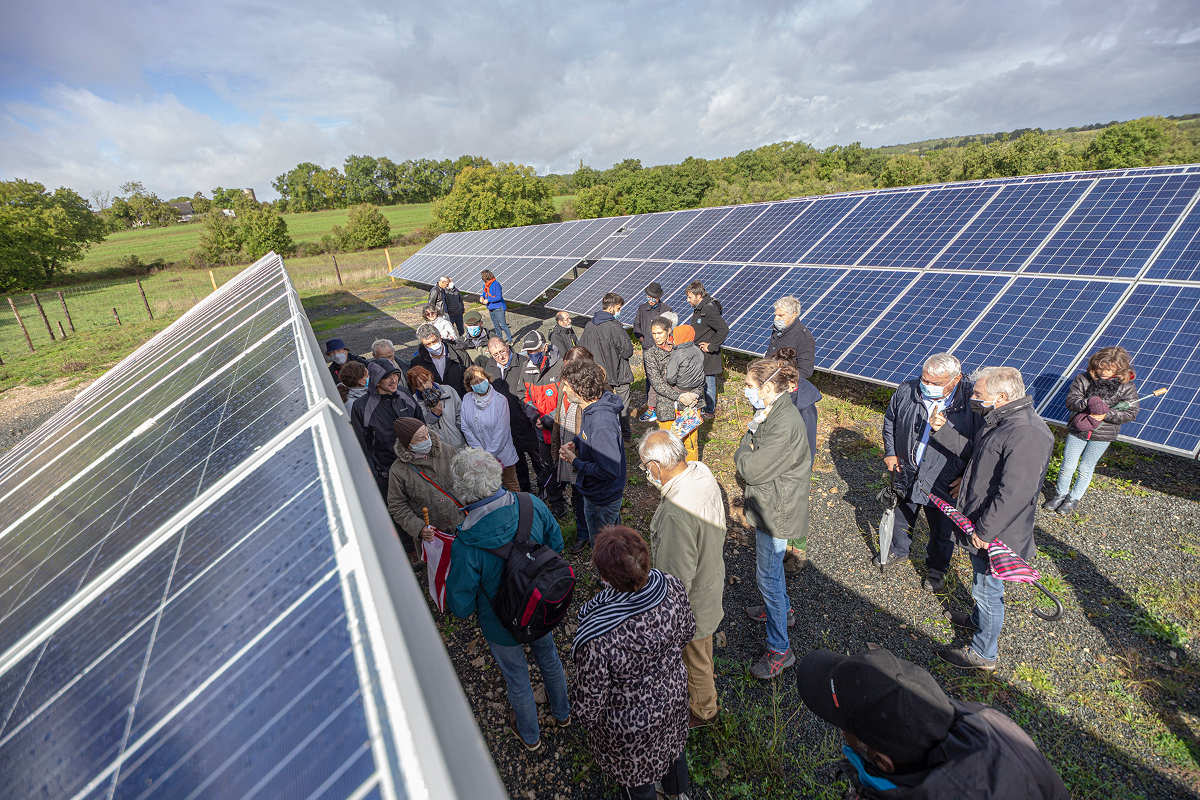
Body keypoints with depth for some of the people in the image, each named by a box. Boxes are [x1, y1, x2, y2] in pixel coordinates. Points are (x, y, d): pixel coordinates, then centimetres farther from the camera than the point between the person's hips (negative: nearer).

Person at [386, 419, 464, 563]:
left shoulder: (445, 451, -7)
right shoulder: (398, 471, -15)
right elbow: (397, 507, -8)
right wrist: (419, 528, -19)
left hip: (460, 524, 3)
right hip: (430, 533, -3)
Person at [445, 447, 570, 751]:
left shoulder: (467, 545, -38)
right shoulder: (532, 505, -26)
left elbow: (460, 607, -24)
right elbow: (556, 544, -7)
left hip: (502, 626, -3)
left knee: (516, 676, 26)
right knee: (548, 657, 33)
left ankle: (530, 736, 55)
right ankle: (562, 713, 61)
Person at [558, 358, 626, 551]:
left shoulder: (602, 422, -36)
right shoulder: (591, 407, -5)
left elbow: (610, 470, -34)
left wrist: (575, 461, -24)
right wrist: (576, 442, -3)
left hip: (602, 499, -9)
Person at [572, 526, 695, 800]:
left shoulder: (596, 639, -42)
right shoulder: (672, 588, -28)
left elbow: (589, 702, -24)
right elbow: (687, 632, -6)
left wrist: (586, 720, -2)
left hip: (628, 724, -5)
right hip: (673, 692, 5)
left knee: (634, 776, 28)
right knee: (671, 743, 36)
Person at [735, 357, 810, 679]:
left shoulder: (784, 423, -31)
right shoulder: (773, 412, 0)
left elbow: (753, 469, -25)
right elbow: (754, 452, 10)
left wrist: (742, 452, -12)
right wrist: (751, 435, -6)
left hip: (775, 510, -10)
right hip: (769, 503, 10)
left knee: (767, 576, 3)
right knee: (770, 564, 28)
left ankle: (779, 649, 19)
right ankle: (782, 609, 52)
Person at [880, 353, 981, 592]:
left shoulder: (972, 402, -20)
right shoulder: (906, 391, -11)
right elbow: (889, 420, 7)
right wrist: (890, 452, 1)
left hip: (943, 485, -2)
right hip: (905, 475, 3)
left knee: (942, 532, 18)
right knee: (901, 519, 25)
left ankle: (936, 569, 43)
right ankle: (898, 551, 52)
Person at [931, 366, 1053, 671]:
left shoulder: (1026, 435, -31)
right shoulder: (1000, 420, 1)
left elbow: (1013, 494, -32)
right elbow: (973, 452, 15)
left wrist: (984, 531, -25)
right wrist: (944, 430, 4)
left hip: (996, 534, -9)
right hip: (980, 525, 9)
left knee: (987, 589, 9)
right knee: (982, 584, 30)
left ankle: (983, 654, 28)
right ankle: (979, 619, 54)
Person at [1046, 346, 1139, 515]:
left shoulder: (1126, 387, -8)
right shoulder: (1083, 379, -8)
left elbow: (1131, 413, -8)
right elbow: (1071, 400, -11)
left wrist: (1106, 415, -22)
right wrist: (1089, 404, -29)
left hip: (1102, 435, -1)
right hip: (1077, 430, 1)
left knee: (1085, 468, 11)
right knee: (1067, 465, 9)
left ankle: (1074, 498, 28)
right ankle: (1060, 494, 28)